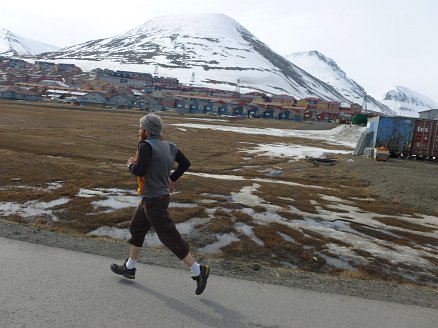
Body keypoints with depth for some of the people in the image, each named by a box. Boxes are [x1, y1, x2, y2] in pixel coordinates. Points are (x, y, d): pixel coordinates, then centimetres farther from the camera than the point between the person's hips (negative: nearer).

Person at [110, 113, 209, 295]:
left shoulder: (146, 145, -19)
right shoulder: (168, 146, 5)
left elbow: (139, 171, -25)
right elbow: (185, 163, 11)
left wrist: (131, 164, -4)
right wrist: (172, 179, 18)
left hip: (154, 200, -9)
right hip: (152, 198, 9)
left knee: (169, 237, -2)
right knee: (136, 228, 22)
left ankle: (198, 271, 6)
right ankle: (129, 268, 38)